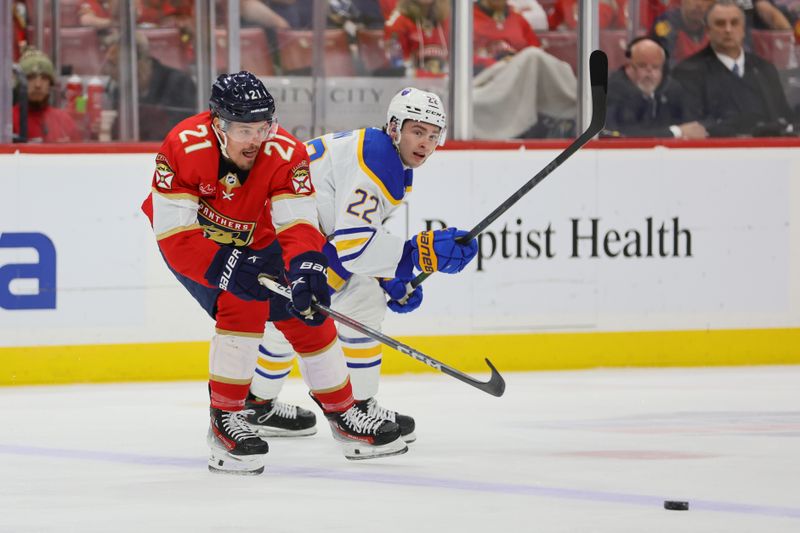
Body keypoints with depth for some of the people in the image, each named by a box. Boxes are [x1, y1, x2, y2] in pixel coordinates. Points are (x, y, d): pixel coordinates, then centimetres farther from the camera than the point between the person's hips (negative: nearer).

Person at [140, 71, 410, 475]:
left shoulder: (285, 154, -26)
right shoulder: (184, 147, -33)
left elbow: (298, 223, -29)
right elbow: (174, 234, -32)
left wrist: (306, 267, -50)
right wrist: (228, 270, -42)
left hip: (255, 243, 4)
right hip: (192, 242, -4)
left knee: (310, 313, 0)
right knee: (243, 305, -26)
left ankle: (342, 414, 18)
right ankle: (225, 422, -18)